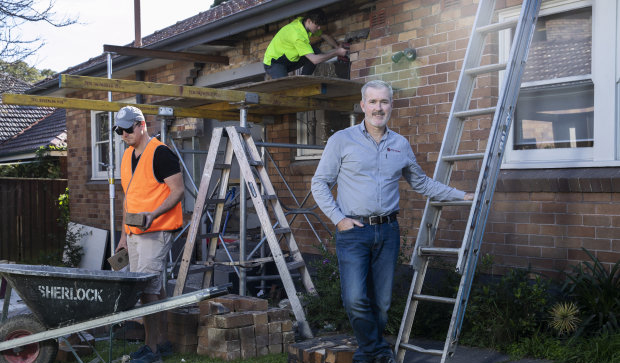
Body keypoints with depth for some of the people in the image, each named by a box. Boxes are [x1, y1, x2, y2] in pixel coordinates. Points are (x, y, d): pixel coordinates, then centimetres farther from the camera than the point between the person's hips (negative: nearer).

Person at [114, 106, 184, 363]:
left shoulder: (160, 153, -11)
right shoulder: (127, 156, 16)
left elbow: (177, 191, -13)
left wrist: (154, 214, -26)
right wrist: (124, 234, 19)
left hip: (156, 232, -8)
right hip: (135, 233, 8)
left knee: (147, 287, -11)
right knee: (154, 286, 13)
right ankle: (162, 341, 22)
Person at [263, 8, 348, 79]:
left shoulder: (302, 21, -5)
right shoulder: (298, 35, -32)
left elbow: (325, 36, 12)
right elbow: (315, 60, -34)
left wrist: (338, 47, 0)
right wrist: (336, 52, -26)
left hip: (289, 60, 9)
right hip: (273, 63, -9)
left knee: (316, 51, -7)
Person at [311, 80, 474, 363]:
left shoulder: (401, 145, 12)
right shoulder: (342, 140, 0)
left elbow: (421, 183, 25)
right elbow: (320, 183, 2)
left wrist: (460, 195, 24)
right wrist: (338, 218, -7)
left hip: (387, 231, 3)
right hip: (353, 231, -3)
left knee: (381, 302, 7)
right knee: (356, 299, -12)